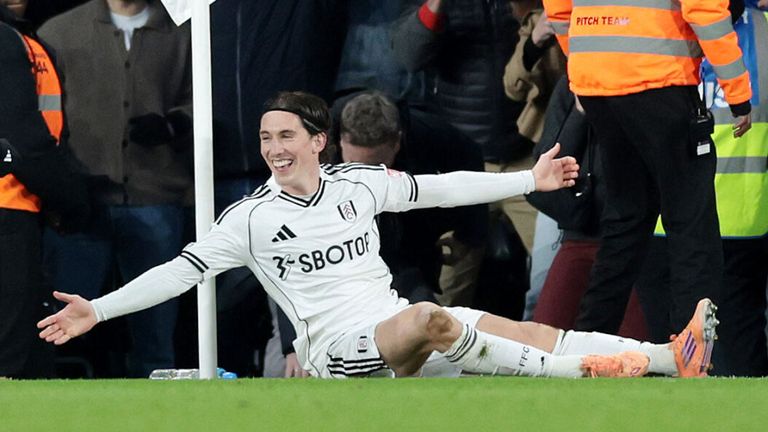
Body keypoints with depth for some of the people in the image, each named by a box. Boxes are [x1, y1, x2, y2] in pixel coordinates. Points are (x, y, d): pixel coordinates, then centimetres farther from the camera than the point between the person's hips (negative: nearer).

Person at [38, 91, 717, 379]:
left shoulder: (361, 183, 11)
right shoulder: (252, 218, 2)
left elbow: (445, 188, 15)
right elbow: (182, 270, -1)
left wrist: (531, 181, 13)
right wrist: (98, 310, -10)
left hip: (398, 327, 4)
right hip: (335, 348, -4)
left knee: (523, 333, -13)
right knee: (428, 318, -34)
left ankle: (675, 358, -23)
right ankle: (578, 370, -33)